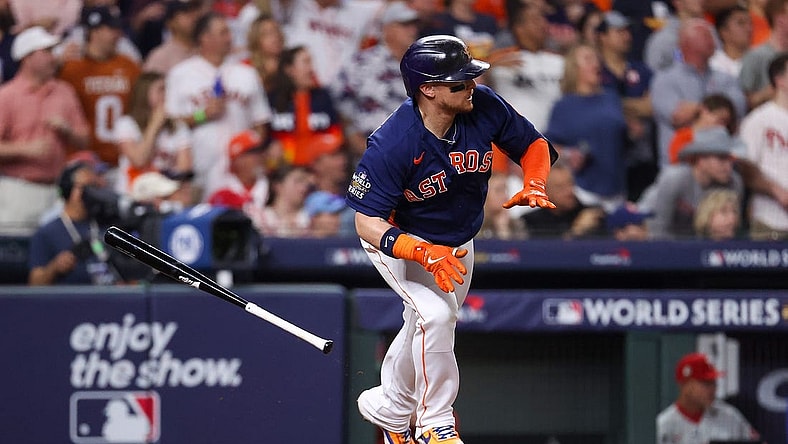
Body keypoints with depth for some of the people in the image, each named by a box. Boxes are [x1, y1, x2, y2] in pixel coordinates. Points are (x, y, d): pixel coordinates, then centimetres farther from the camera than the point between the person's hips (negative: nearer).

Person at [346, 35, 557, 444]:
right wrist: (425, 253, -46)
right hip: (398, 240, -6)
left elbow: (534, 145, -6)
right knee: (435, 315, -26)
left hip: (458, 239, 6)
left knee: (428, 325, 21)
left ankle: (388, 407, 45)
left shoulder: (484, 107, -24)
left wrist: (534, 186, -27)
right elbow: (367, 224, -32)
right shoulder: (391, 144, -37)